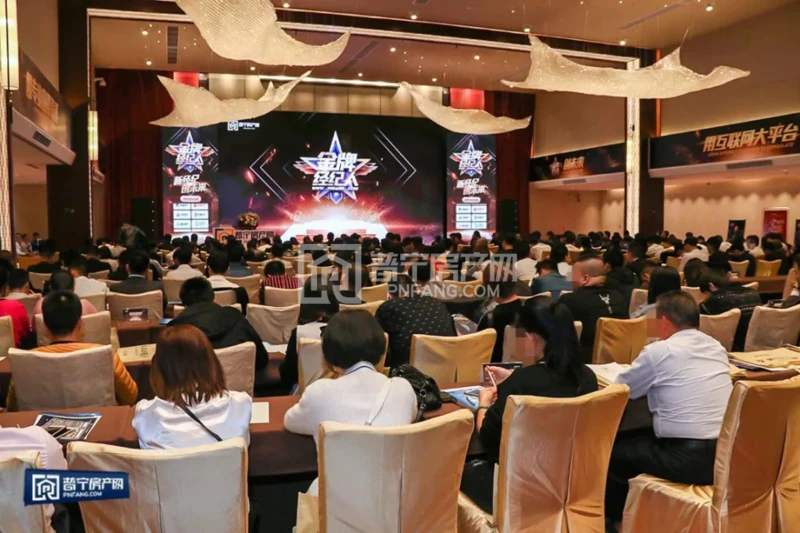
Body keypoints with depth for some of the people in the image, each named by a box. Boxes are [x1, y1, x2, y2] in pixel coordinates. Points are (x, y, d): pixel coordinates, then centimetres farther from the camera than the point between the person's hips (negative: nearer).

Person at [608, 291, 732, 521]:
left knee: (613, 451, 13)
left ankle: (615, 518, 30)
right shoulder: (717, 347, 8)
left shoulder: (658, 351, -10)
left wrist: (650, 379, 24)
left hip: (687, 459, -7)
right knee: (642, 440, 28)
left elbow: (621, 389, 4)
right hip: (725, 455, 7)